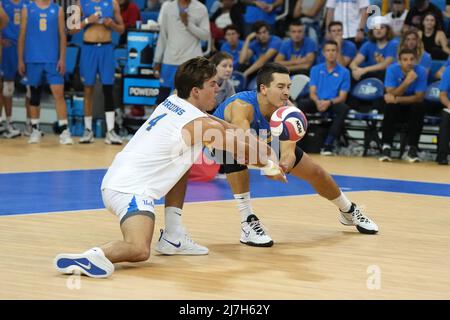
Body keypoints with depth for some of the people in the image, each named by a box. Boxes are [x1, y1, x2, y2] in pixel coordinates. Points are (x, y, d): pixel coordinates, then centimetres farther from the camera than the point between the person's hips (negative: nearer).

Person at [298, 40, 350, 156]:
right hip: (318, 102, 1)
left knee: (343, 108, -35)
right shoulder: (316, 69, 8)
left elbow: (342, 97, -2)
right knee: (302, 104, -30)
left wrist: (329, 102, -23)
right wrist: (318, 101, -21)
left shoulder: (344, 72, 2)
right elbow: (312, 93, 3)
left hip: (333, 103, -1)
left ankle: (328, 144, -35)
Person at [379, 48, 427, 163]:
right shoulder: (392, 69, -17)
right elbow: (391, 94, -23)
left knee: (420, 107, -32)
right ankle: (386, 147, -28)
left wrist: (397, 99, -30)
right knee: (390, 106, -33)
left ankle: (412, 148, -25)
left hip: (412, 107, 0)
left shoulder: (421, 71, -17)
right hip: (396, 107, 0)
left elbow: (419, 97, -20)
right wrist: (407, 81, -36)